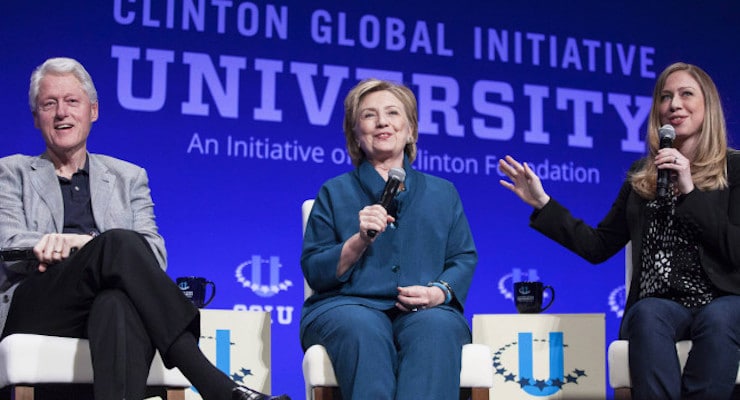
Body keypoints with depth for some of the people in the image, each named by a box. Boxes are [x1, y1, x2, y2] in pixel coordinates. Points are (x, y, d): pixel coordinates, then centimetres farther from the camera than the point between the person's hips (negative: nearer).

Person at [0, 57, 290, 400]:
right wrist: (97, 245, -13)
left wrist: (82, 244, -12)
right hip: (36, 313, -1)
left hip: (107, 302, 1)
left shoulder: (128, 178, 25)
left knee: (118, 305, -39)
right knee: (118, 242, -32)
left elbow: (154, 254, 8)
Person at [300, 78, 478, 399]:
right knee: (364, 330, -38)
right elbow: (314, 272, 7)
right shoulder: (334, 192, 16)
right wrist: (360, 240, -11)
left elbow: (464, 259, 14)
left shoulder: (443, 193, 22)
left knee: (436, 328, -36)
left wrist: (440, 292, -9)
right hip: (348, 305, -1)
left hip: (424, 311, 1)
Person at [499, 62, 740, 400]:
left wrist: (690, 191, -12)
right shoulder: (642, 174, 16)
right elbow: (598, 247, 14)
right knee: (648, 315, -35)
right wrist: (543, 203, 6)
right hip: (659, 304, 2)